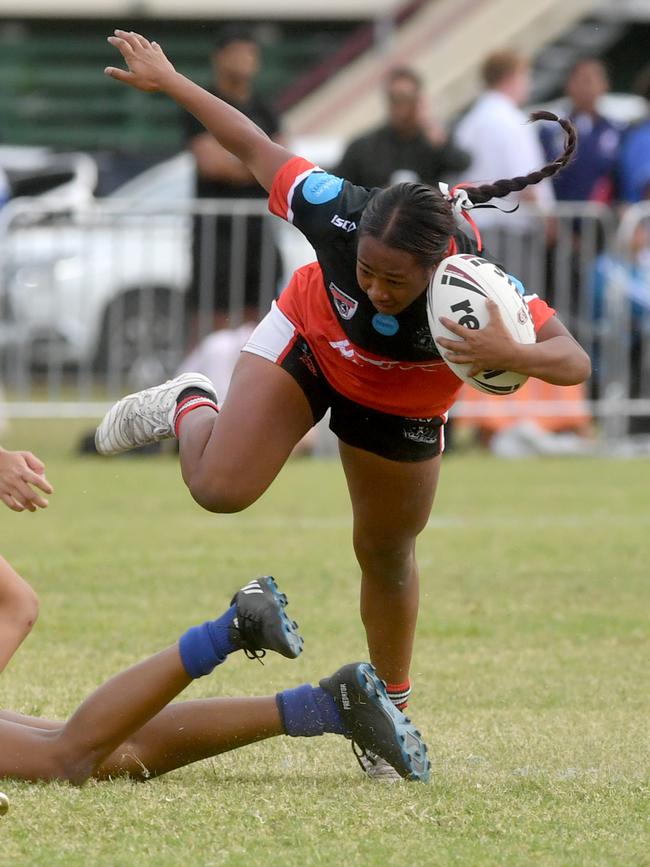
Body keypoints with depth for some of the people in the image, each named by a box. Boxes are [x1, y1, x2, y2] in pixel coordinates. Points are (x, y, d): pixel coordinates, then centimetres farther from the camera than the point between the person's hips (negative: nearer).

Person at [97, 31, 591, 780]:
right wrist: (167, 81, -15)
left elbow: (574, 360, -41)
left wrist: (509, 354, -62)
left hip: (400, 406, 0)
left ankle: (391, 710, 40)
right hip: (311, 345, 0)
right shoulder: (341, 216, -39)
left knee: (387, 557, 14)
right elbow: (258, 150, -23)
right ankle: (190, 409, 19)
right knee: (220, 488, -18)